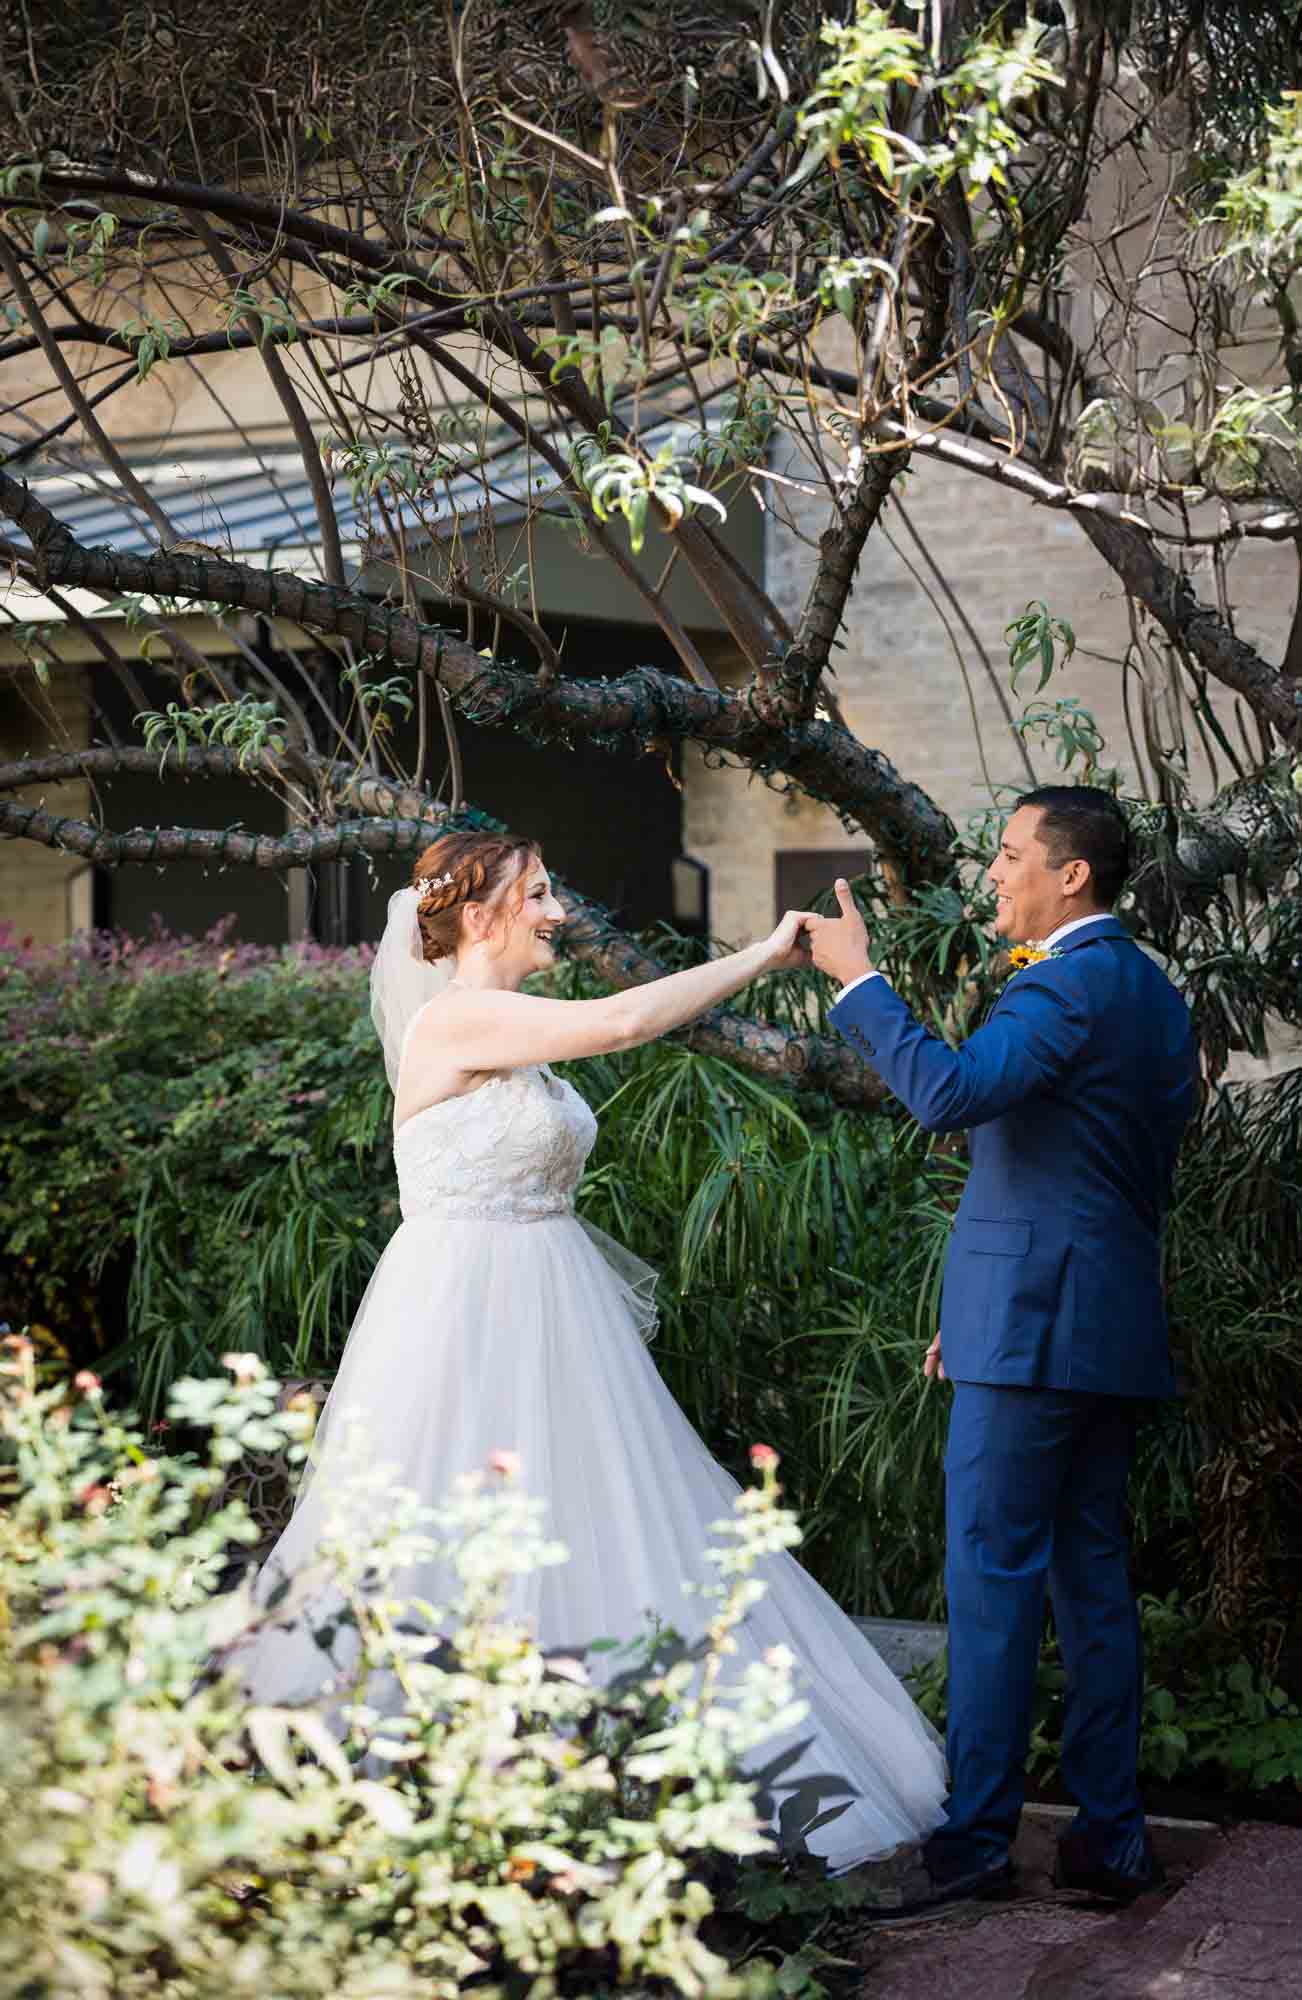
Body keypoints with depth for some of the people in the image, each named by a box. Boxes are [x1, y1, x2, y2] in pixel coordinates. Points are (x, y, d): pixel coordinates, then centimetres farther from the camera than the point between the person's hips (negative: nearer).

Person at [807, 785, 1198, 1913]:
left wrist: (858, 978, -15)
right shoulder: (1155, 992, 18)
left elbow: (950, 1093, -27)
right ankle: (1111, 1837, 15)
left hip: (1033, 1330, -10)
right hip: (1115, 1325, 10)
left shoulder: (1070, 982, -12)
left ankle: (975, 1839, -1)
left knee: (993, 1578, -5)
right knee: (1093, 1578, 11)